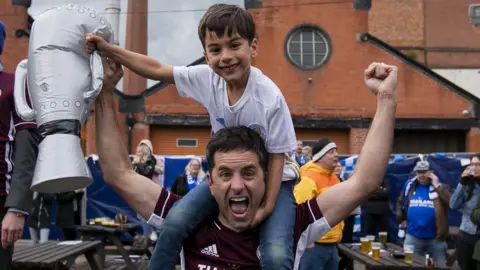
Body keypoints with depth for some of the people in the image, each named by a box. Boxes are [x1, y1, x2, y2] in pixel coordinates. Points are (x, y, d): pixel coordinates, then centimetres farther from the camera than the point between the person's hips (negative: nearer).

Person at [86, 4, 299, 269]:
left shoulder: (270, 98, -27)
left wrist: (267, 205, -22)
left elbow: (277, 156, -18)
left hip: (271, 181, -4)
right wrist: (107, 49, -10)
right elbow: (156, 69, -4)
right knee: (174, 223, -17)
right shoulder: (206, 78, -14)